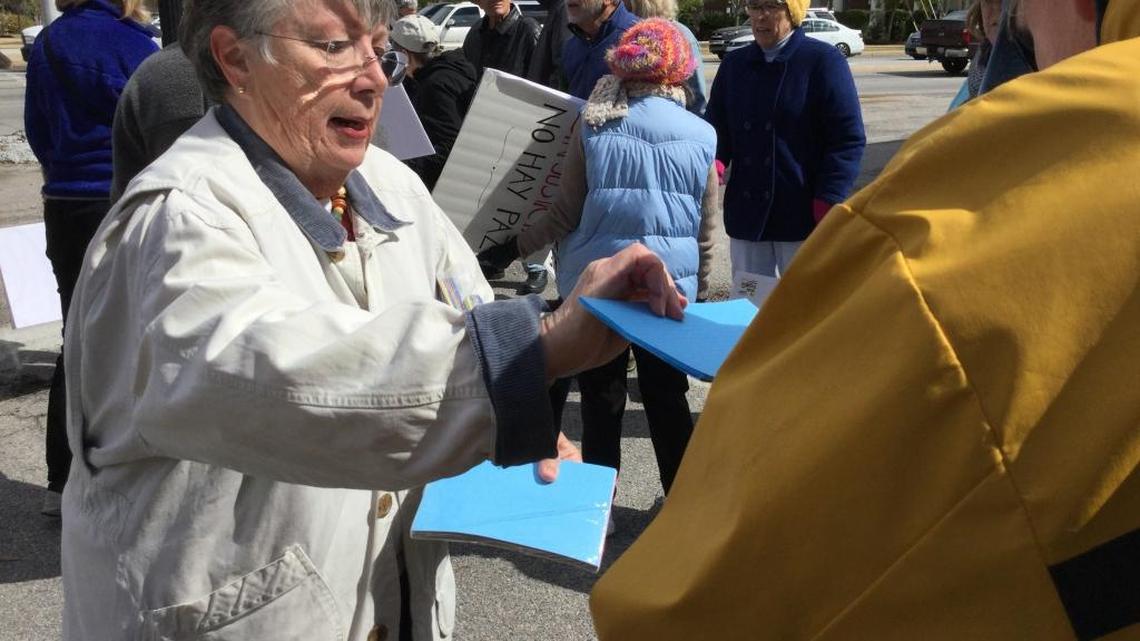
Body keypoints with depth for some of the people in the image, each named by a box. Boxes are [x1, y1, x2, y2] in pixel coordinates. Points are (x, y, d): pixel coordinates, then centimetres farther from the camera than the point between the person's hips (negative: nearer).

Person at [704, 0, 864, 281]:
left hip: (804, 215, -5)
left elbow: (848, 138, -9)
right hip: (746, 215, 5)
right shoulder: (734, 64, 10)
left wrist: (828, 205, -17)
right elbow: (717, 126, 11)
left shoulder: (823, 60, -6)